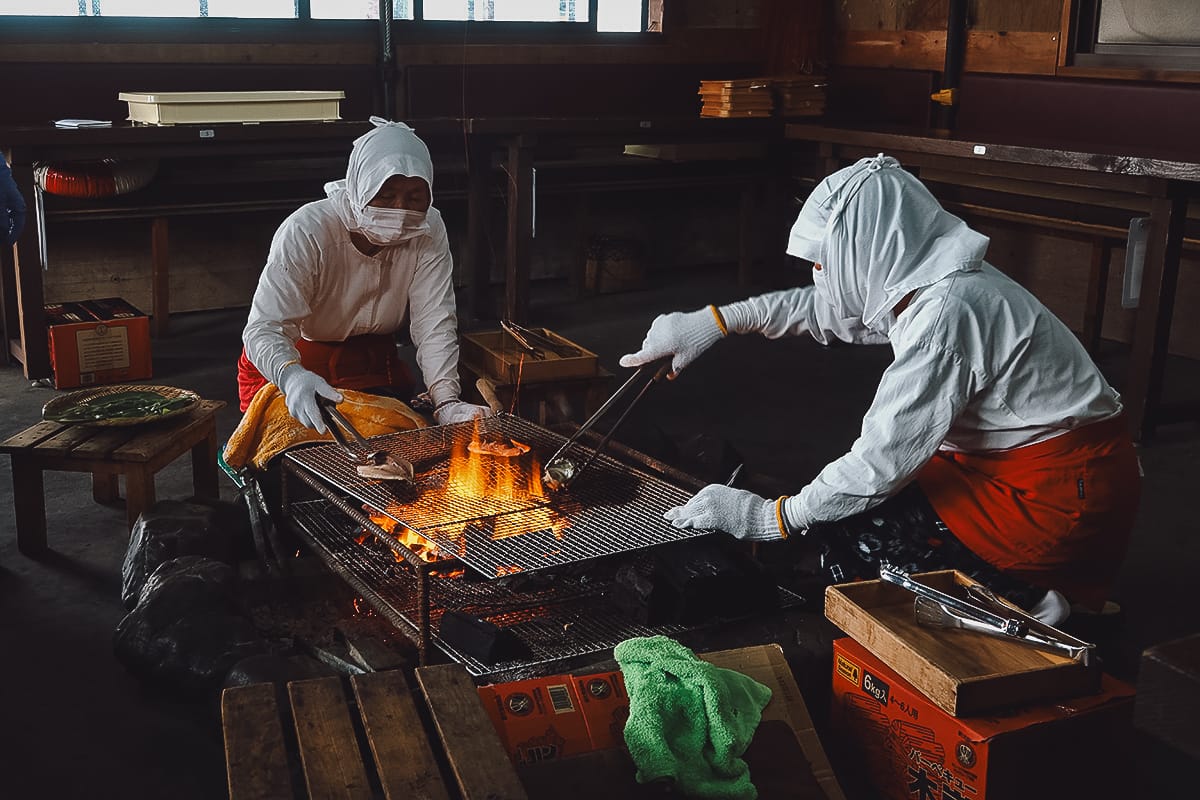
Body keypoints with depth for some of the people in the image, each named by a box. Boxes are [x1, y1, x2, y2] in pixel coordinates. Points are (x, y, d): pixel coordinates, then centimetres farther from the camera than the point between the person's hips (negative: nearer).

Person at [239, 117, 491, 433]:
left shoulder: (428, 231, -15)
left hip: (373, 365, 4)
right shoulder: (305, 231, -26)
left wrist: (447, 402, -36)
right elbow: (264, 329, -33)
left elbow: (435, 324, -20)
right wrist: (292, 377, -56)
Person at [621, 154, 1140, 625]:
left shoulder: (946, 313, -25)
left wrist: (771, 518, -14)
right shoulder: (918, 280, 2)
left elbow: (884, 460, -24)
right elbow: (820, 309, 19)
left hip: (1059, 491, -10)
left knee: (852, 531, -11)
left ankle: (1027, 603, -5)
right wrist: (712, 321, 11)